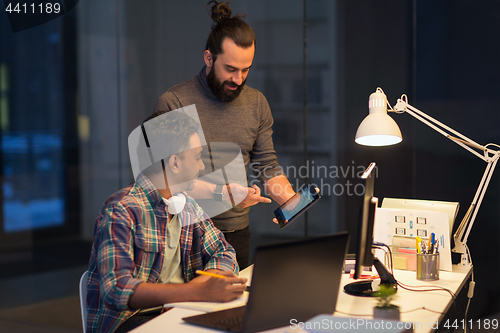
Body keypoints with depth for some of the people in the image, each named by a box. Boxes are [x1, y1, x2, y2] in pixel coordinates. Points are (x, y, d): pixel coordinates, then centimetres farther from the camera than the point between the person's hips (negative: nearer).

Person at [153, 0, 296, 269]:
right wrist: (223, 193, -24)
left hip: (237, 234, 5)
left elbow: (268, 166, 10)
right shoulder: (173, 103, -9)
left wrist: (293, 202, -7)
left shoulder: (256, 103, 8)